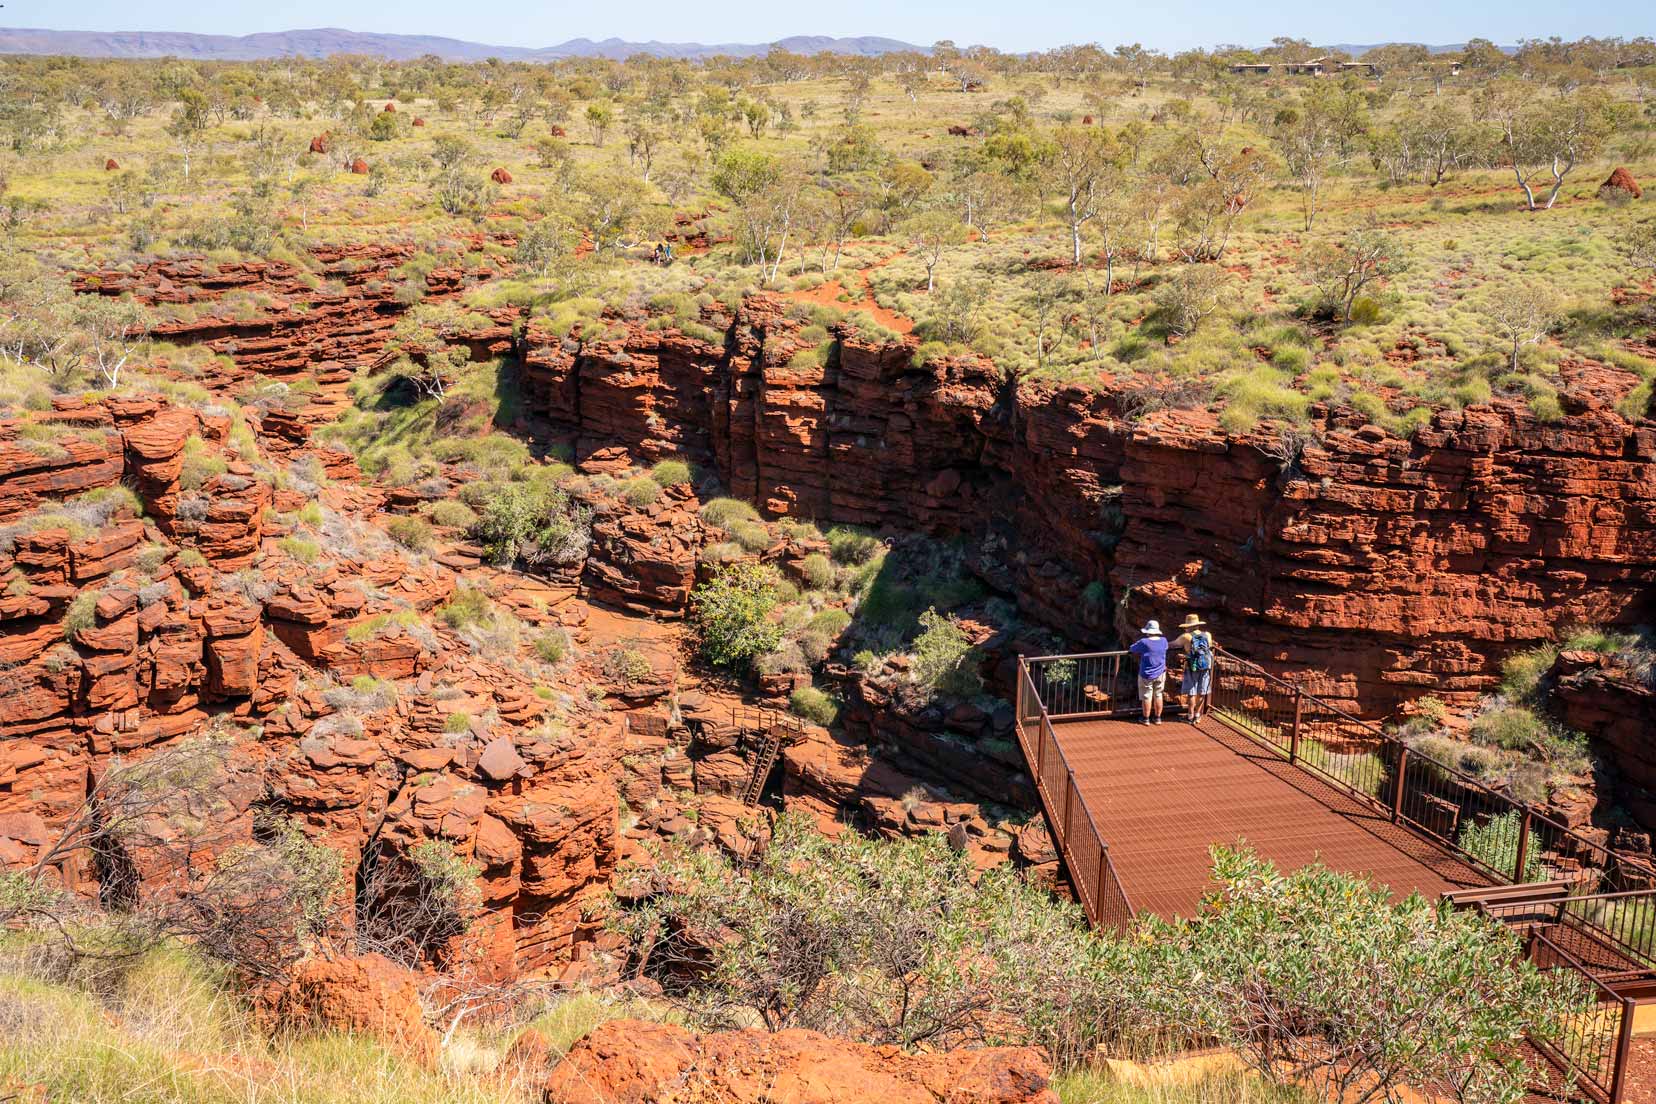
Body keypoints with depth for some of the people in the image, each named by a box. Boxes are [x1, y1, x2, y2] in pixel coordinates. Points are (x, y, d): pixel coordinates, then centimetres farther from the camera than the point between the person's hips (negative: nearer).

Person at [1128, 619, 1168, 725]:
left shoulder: (1143, 642, -18)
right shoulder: (1164, 641, -5)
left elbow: (1131, 649, -5)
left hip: (1146, 675, -4)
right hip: (1160, 674, 4)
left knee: (1147, 697, 7)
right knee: (1158, 696, 15)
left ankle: (1146, 719, 17)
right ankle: (1157, 718, 23)